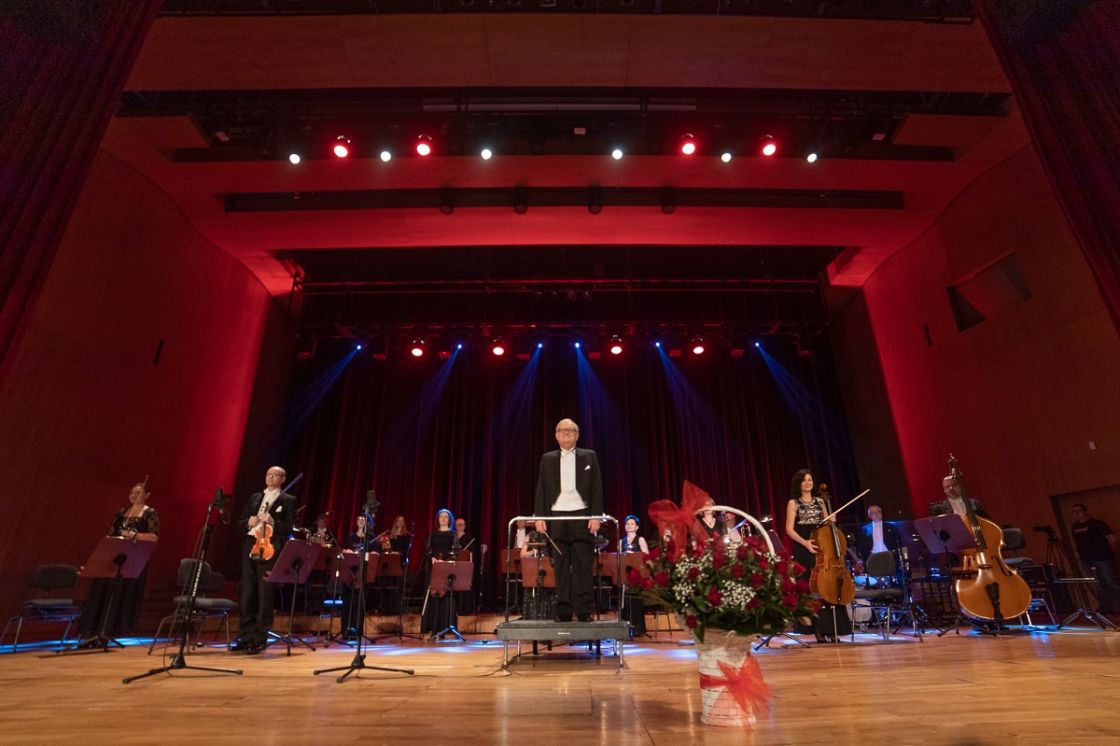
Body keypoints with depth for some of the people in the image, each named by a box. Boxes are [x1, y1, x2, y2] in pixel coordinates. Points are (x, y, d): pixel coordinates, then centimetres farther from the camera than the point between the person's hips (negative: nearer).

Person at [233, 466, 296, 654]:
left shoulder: (288, 500, 4)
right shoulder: (254, 497, 18)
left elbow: (288, 529, -4)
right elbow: (240, 524, 16)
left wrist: (273, 522, -21)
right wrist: (248, 522, -6)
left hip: (270, 549, -5)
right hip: (249, 546, 5)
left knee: (264, 594, -2)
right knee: (246, 593, 8)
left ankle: (260, 639, 7)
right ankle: (246, 636, 19)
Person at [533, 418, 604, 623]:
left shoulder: (589, 457, 8)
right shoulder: (547, 459, 12)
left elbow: (597, 489, 3)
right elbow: (541, 490, 9)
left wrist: (596, 516, -6)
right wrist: (539, 516, 0)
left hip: (582, 515, -1)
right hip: (556, 516, 1)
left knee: (583, 565, 0)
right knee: (561, 566, 4)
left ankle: (584, 611, 7)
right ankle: (563, 611, 11)